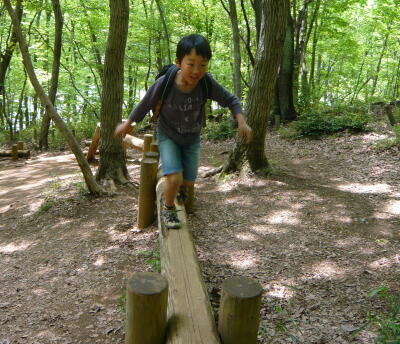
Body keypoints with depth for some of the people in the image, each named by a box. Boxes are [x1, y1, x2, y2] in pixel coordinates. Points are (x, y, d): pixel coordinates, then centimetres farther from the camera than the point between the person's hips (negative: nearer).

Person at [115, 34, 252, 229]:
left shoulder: (207, 83, -25)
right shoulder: (164, 83, -28)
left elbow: (230, 100, -10)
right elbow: (145, 104, -10)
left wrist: (241, 122, -25)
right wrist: (127, 124, 2)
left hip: (192, 139, 3)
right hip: (168, 136, -2)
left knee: (188, 182, 9)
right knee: (175, 178, -20)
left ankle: (180, 188, 49)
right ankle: (168, 209, 12)